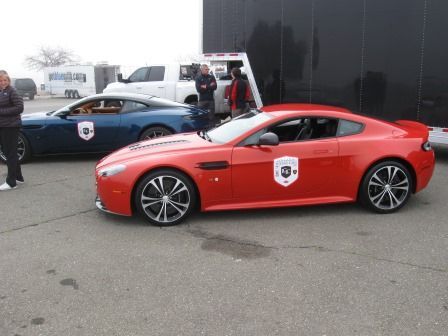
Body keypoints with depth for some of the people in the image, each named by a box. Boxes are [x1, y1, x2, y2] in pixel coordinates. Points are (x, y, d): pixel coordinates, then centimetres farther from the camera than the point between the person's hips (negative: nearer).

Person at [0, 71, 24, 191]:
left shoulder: (11, 91, -11)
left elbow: (19, 107, -16)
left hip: (10, 127, -8)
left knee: (10, 153, -2)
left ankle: (11, 182, 5)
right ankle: (18, 177, 28)